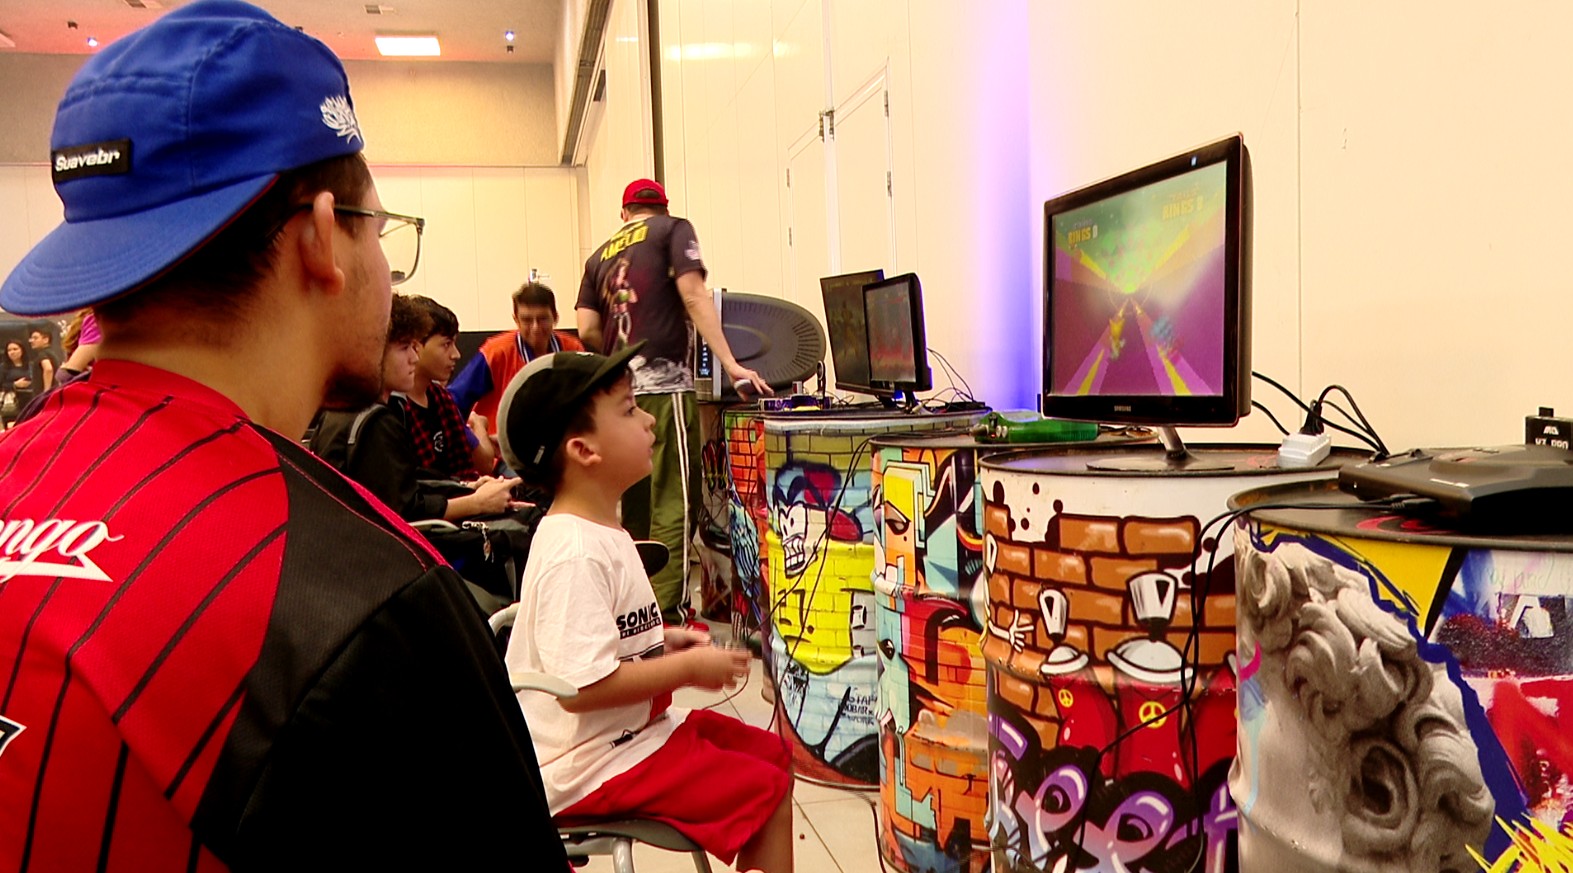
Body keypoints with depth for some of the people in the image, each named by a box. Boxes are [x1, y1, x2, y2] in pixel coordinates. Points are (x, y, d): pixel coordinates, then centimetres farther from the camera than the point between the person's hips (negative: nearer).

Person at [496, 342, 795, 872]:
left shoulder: (598, 531, 5)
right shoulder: (576, 555, -27)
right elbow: (582, 685, -32)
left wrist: (665, 642, 5)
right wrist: (689, 667, -21)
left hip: (634, 729, 10)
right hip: (593, 768, -10)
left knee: (774, 754, 15)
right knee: (767, 790, -10)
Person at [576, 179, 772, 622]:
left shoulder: (600, 256, 21)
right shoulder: (673, 230, 7)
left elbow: (587, 331, 11)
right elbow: (693, 295, -8)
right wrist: (730, 364, -13)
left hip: (621, 389, 6)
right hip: (664, 384, -6)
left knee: (636, 504, 14)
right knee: (675, 503, -7)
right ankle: (666, 615, -11)